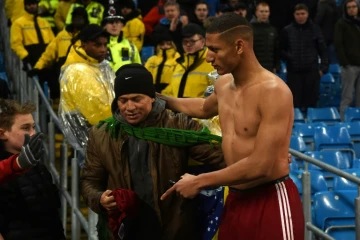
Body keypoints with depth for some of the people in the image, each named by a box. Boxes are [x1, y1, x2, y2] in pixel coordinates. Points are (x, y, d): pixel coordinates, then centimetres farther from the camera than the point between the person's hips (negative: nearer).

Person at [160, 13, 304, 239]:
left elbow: (261, 166, -23)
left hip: (271, 202, -7)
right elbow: (204, 108, 34)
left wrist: (199, 181, -16)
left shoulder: (273, 91, -19)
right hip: (236, 200, 8)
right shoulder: (223, 85, 7)